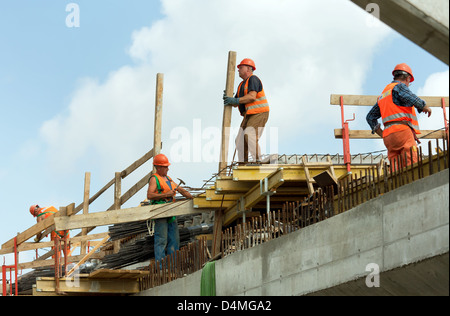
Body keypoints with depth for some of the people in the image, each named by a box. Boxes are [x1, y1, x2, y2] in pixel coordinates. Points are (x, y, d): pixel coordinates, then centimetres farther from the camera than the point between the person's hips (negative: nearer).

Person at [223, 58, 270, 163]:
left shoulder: (253, 79, -9)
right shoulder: (242, 85, 20)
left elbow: (252, 97, -24)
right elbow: (236, 104, 16)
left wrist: (235, 100, -27)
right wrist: (228, 99, -5)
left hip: (259, 114, -9)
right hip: (248, 115, 9)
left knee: (250, 136, -27)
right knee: (240, 141, -1)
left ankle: (257, 161, -29)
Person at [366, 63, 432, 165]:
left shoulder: (383, 94, 29)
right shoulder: (399, 86, 4)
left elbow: (370, 117, 31)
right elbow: (413, 100, -16)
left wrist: (382, 134, 24)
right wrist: (425, 107, 2)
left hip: (388, 136, 8)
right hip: (402, 131, -8)